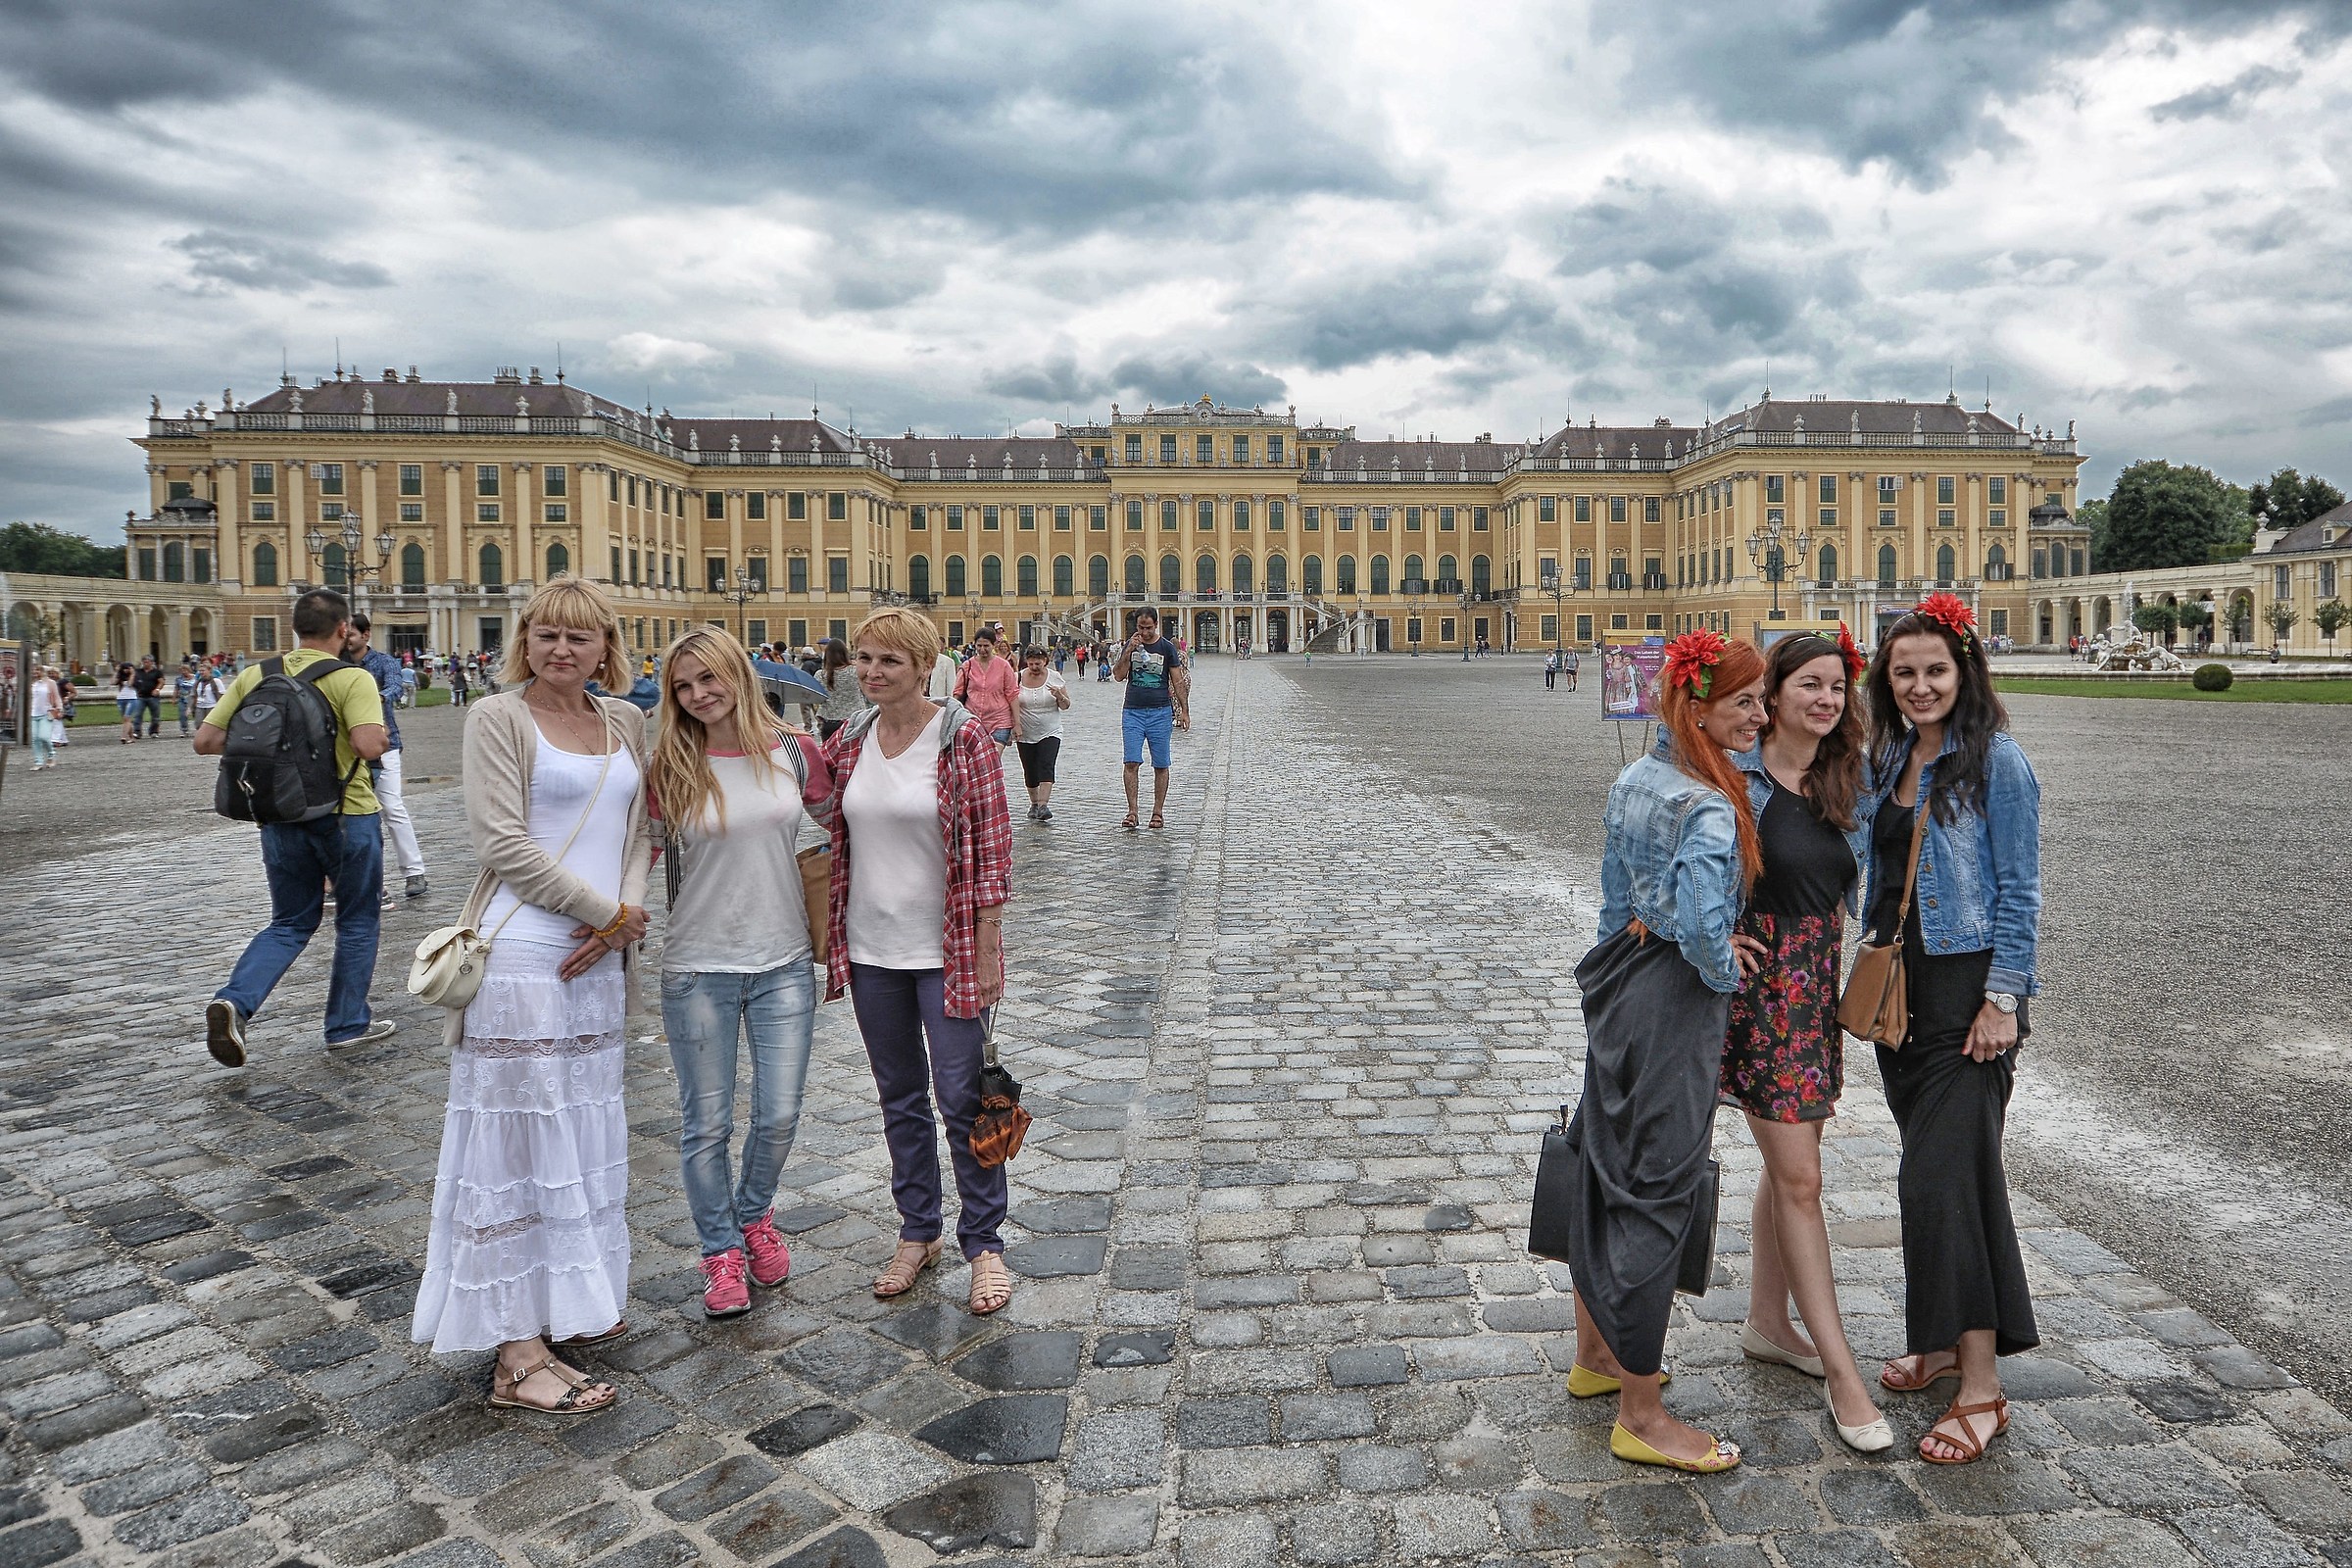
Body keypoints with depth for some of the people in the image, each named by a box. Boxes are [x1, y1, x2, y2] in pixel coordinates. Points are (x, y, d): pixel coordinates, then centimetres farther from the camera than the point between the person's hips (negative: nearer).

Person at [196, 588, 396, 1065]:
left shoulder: (255, 676, 1)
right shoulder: (352, 679, -14)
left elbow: (206, 741, 2)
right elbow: (369, 745, -28)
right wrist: (383, 738, -6)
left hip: (280, 817, 4)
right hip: (346, 816, -4)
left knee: (289, 923, 17)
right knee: (357, 922, 13)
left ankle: (234, 1001, -4)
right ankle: (348, 1024, 20)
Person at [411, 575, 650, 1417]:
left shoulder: (626, 723, 12)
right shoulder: (498, 717, -4)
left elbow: (636, 832, 11)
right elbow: (503, 842, -12)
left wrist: (620, 923, -6)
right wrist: (610, 912, -11)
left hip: (600, 961, 6)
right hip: (523, 957, -6)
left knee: (583, 1133, 15)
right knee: (520, 1139, -1)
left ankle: (568, 1301, 31)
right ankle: (518, 1355, 6)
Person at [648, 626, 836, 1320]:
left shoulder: (793, 751, -2)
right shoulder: (669, 768, -7)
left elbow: (832, 826, 13)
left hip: (784, 962, 2)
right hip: (698, 969, -1)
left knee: (779, 1115, 6)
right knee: (707, 1124, 7)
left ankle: (754, 1216, 36)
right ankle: (721, 1251, 27)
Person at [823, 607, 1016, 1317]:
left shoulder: (963, 739, -12)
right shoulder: (849, 741, 3)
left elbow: (991, 845, -12)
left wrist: (987, 951, -13)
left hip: (946, 950, -5)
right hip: (871, 951, 5)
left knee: (963, 1099, 1)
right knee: (899, 1099, 16)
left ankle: (984, 1245, 18)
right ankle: (917, 1232, 32)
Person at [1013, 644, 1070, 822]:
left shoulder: (1055, 678, -1)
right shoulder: (1018, 678, -1)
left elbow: (1065, 705, 2)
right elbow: (1012, 704, 6)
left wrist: (1059, 696, -20)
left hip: (1050, 732, -1)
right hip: (1025, 734, 2)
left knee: (1046, 767, -17)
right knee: (1030, 771, 8)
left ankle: (1043, 805, -24)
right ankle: (1034, 803, 27)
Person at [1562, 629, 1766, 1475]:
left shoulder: (1635, 780, 6)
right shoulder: (1709, 809, -22)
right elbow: (1703, 929, -32)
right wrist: (1725, 971, -12)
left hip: (1621, 988, 9)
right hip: (1674, 1006, -9)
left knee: (1606, 1167, 19)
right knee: (1658, 1193, 0)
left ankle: (1596, 1355, 37)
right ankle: (1640, 1419, 13)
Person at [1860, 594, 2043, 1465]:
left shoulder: (1995, 760, -10)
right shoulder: (1888, 761, 10)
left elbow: (2020, 890, -11)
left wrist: (2002, 999, -16)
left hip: (1969, 986, -7)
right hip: (1898, 984, 7)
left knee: (1943, 1172, -10)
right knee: (1932, 1165, 14)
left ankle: (1982, 1389, -2)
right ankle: (1945, 1340, 28)